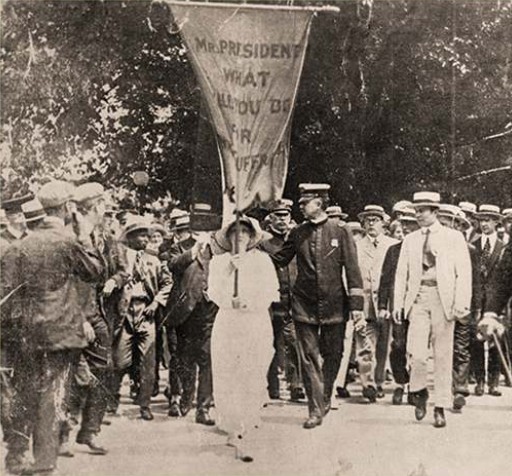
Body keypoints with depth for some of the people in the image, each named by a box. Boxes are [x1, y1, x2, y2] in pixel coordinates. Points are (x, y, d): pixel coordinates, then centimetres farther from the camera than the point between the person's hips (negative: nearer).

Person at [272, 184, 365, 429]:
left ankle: (325, 398, 33)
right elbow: (278, 260, 10)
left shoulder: (340, 232, -2)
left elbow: (352, 271, -3)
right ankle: (316, 410, 7)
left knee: (332, 355, 10)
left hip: (334, 305, -1)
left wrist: (357, 306, -8)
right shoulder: (297, 234, 5)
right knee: (309, 358, 0)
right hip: (304, 305, 1)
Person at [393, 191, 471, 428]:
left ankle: (440, 407, 12)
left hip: (443, 298, -1)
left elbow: (464, 273, 0)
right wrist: (398, 304, 5)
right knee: (416, 353, -12)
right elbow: (402, 273, 14)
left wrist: (462, 304, -10)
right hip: (418, 298, 2)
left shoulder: (454, 238, 4)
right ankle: (419, 391, 15)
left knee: (443, 356, 2)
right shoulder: (410, 240, 13)